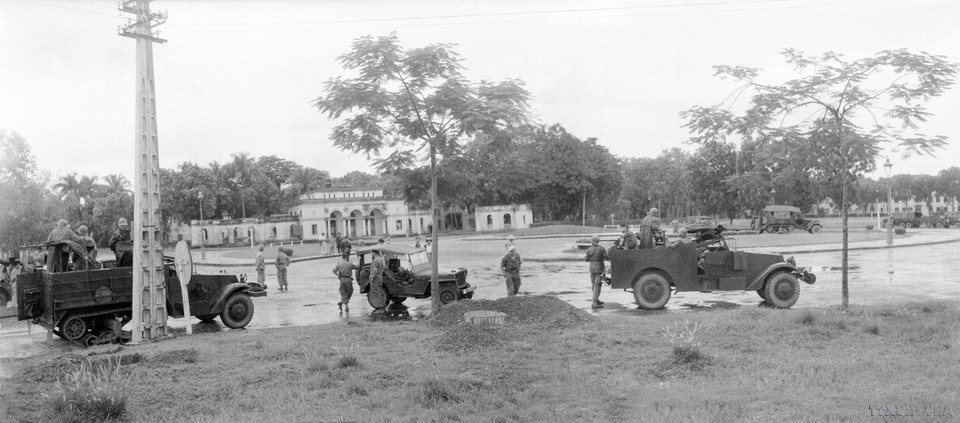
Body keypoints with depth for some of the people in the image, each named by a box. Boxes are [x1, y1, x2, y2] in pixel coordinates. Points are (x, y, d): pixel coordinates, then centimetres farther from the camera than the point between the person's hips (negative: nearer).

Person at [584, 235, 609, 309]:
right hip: (599, 268, -4)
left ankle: (596, 300, 30)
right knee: (597, 285, -5)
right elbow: (607, 257, -10)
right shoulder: (601, 249, -11)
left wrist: (584, 258, 27)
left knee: (594, 285, 18)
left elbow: (587, 259, 5)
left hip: (591, 268, 4)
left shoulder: (589, 250, -1)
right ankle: (594, 303, -12)